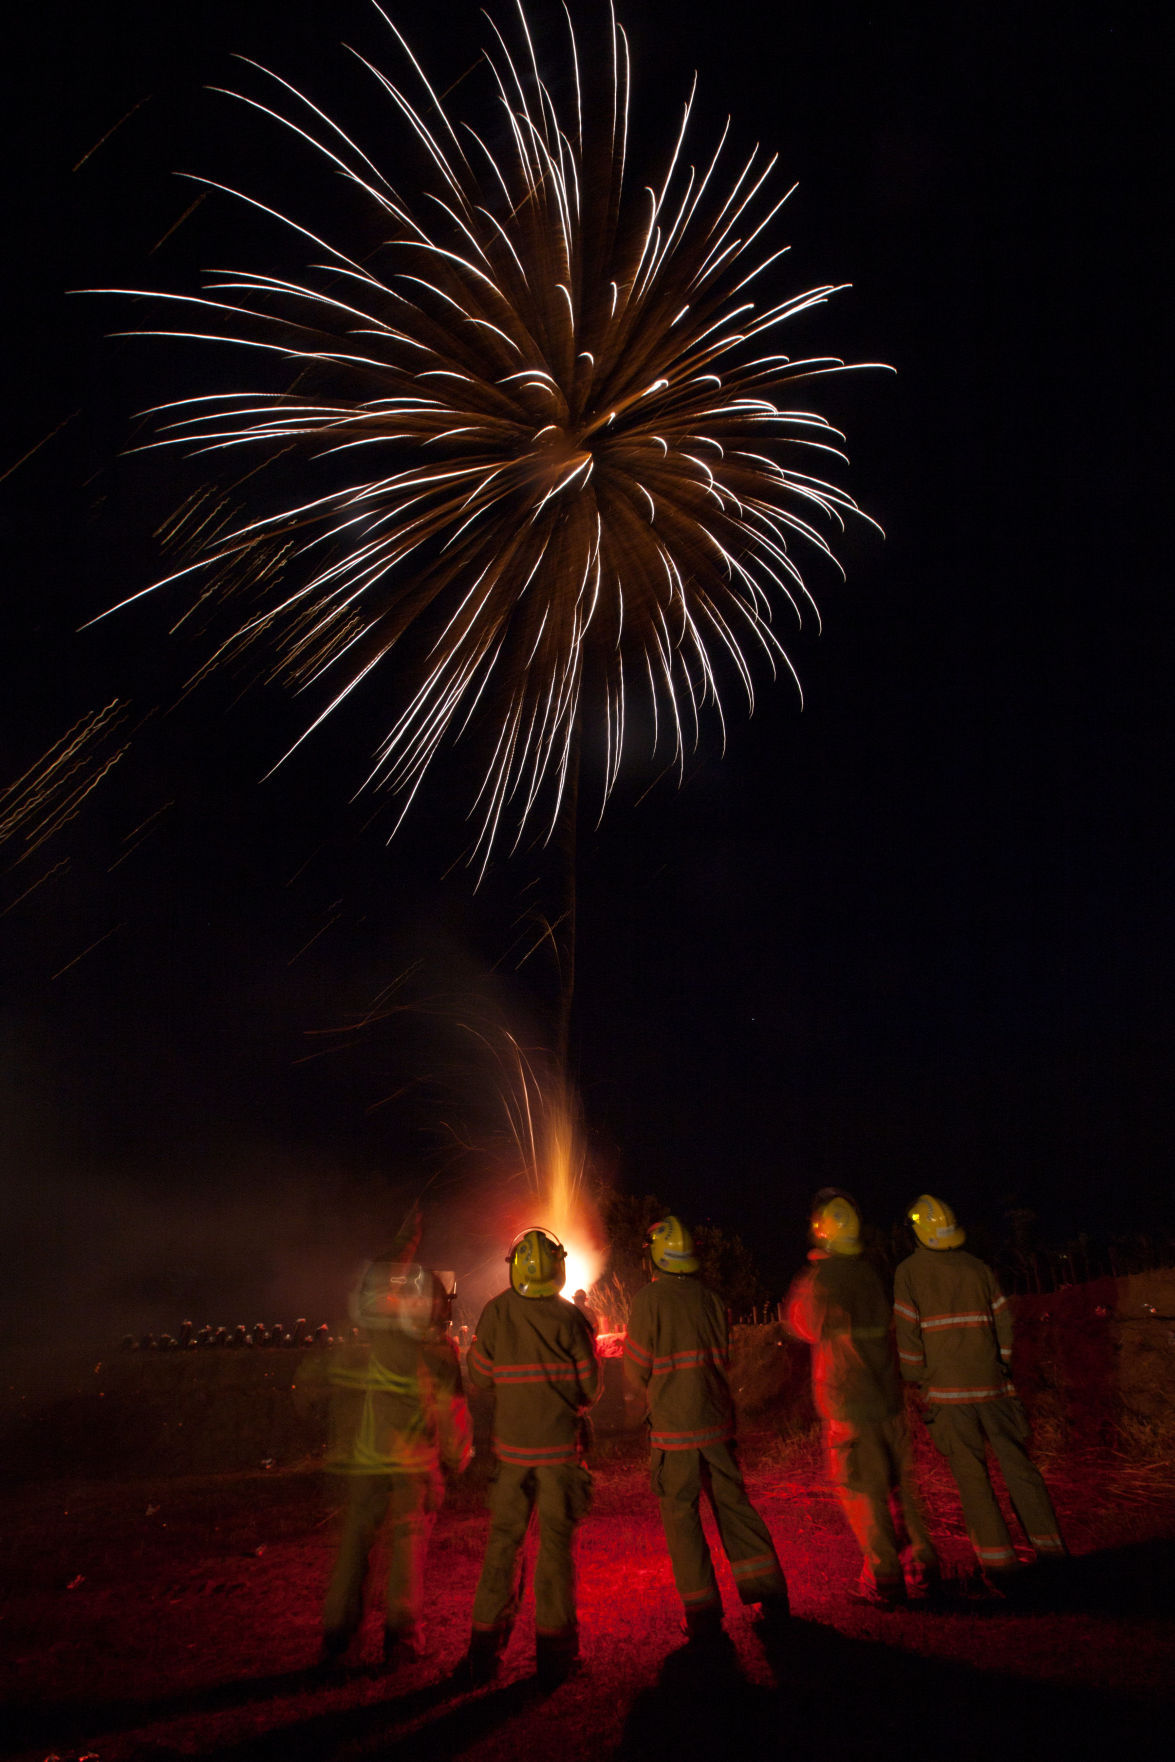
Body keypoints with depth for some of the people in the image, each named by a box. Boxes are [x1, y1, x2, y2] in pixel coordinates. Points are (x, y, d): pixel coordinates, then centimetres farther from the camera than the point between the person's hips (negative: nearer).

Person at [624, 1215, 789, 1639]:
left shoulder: (648, 1301, -12)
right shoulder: (711, 1298, 0)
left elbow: (637, 1370, -6)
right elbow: (722, 1360, 11)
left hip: (673, 1427, -4)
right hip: (716, 1419, 4)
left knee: (680, 1515, 7)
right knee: (732, 1502, 15)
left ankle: (703, 1615, 12)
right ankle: (770, 1597, 17)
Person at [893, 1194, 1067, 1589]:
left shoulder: (909, 1272, -4)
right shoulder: (977, 1267, 5)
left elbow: (908, 1331, -6)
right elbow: (1004, 1321, 7)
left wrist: (915, 1379, 5)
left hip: (947, 1389, -2)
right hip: (990, 1384, 3)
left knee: (971, 1475, 3)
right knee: (1018, 1464, 10)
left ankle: (998, 1562, 3)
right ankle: (1049, 1547, 9)